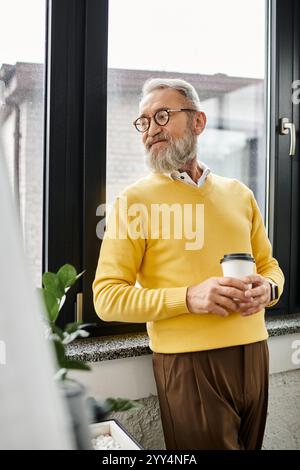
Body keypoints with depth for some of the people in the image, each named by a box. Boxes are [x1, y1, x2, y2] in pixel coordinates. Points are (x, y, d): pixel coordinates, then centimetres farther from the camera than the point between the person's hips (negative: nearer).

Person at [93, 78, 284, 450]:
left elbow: (268, 264, 17)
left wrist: (268, 288, -7)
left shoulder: (239, 193, 9)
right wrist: (189, 297, -23)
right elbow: (107, 297, -11)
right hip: (188, 361, -5)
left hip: (253, 352, 5)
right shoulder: (134, 200, -6)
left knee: (249, 444, 20)